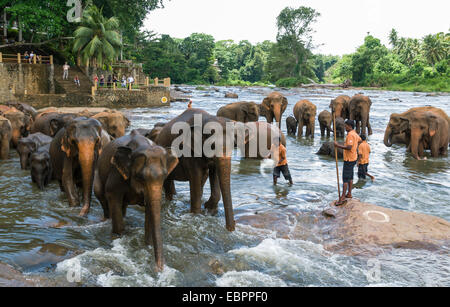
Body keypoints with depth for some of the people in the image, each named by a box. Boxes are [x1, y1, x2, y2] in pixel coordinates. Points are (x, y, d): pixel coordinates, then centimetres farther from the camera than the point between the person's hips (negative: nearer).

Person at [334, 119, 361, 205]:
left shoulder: (350, 135, -21)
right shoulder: (355, 134, 11)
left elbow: (349, 147, -30)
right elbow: (359, 140, 31)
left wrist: (338, 145, -27)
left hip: (349, 159, -10)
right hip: (353, 158, 10)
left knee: (345, 178, -9)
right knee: (350, 177, 17)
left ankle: (342, 198, -8)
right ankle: (349, 194, 26)